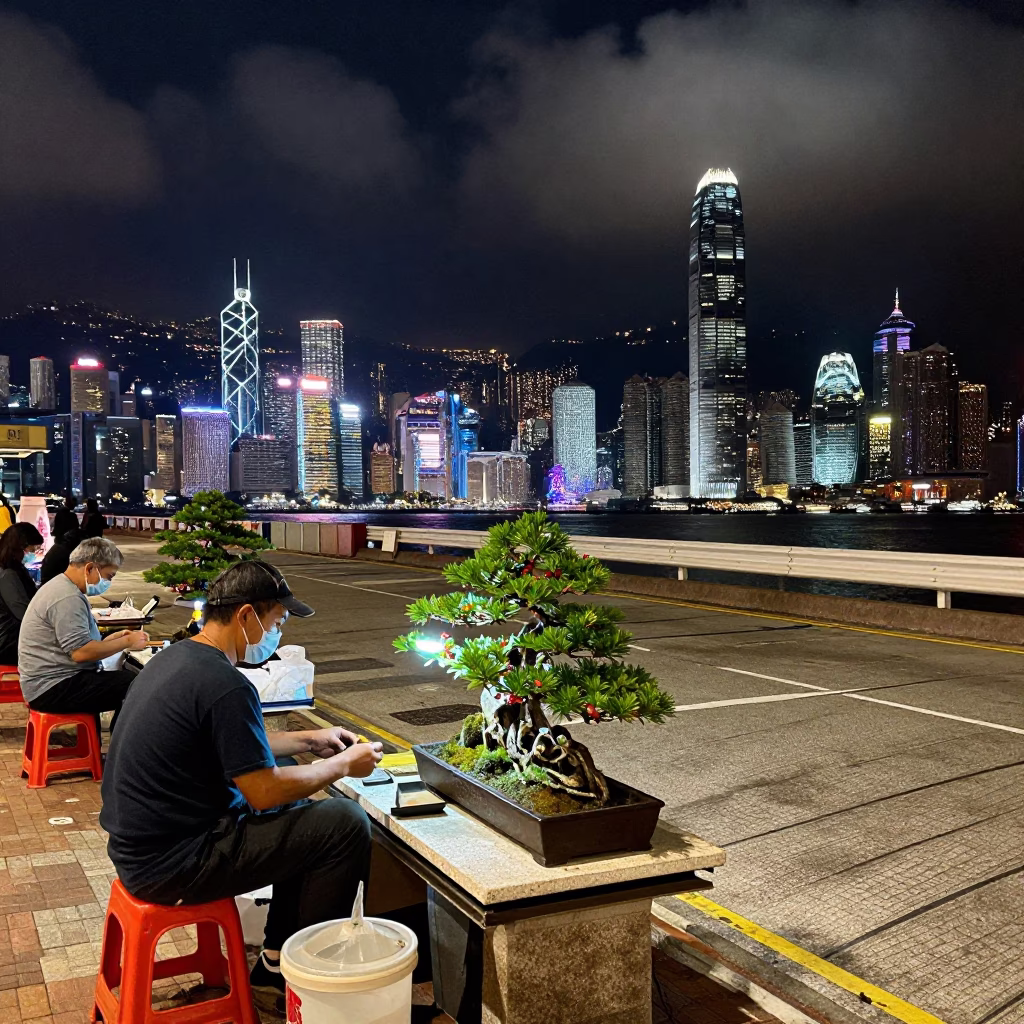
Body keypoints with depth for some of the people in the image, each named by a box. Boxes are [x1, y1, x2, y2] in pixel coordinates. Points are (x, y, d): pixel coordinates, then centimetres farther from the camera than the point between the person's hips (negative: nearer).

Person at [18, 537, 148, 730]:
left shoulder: (63, 587, 14)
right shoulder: (67, 598, -20)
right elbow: (80, 652, -26)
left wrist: (111, 639, 10)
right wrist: (127, 642, -15)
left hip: (56, 678, 11)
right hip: (54, 688, -11)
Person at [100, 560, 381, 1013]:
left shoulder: (175, 657, 6)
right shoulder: (225, 685, -25)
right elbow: (264, 793, -20)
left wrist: (307, 740, 17)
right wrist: (343, 765, -6)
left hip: (138, 842, 10)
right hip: (171, 866, -10)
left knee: (299, 811, 19)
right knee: (347, 823, -8)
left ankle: (274, 966, 23)